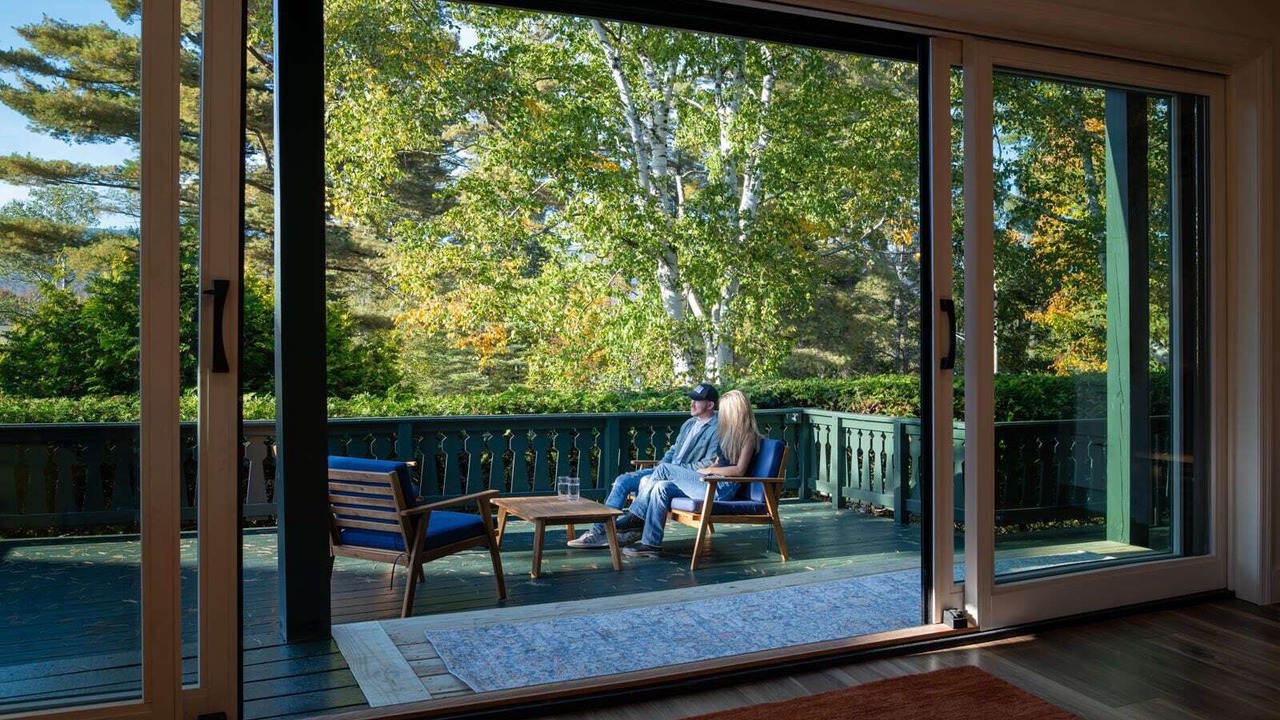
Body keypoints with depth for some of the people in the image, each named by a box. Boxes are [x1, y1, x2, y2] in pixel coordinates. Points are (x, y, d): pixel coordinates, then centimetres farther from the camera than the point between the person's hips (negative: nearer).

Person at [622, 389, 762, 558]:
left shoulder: (749, 435, -3)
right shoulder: (731, 431, 24)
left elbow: (739, 470, -12)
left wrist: (710, 470, -9)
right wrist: (708, 468, 6)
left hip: (722, 488, -9)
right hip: (712, 483, 9)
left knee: (664, 469, -17)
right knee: (662, 487, -10)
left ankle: (634, 517, -8)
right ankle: (651, 544, -11)